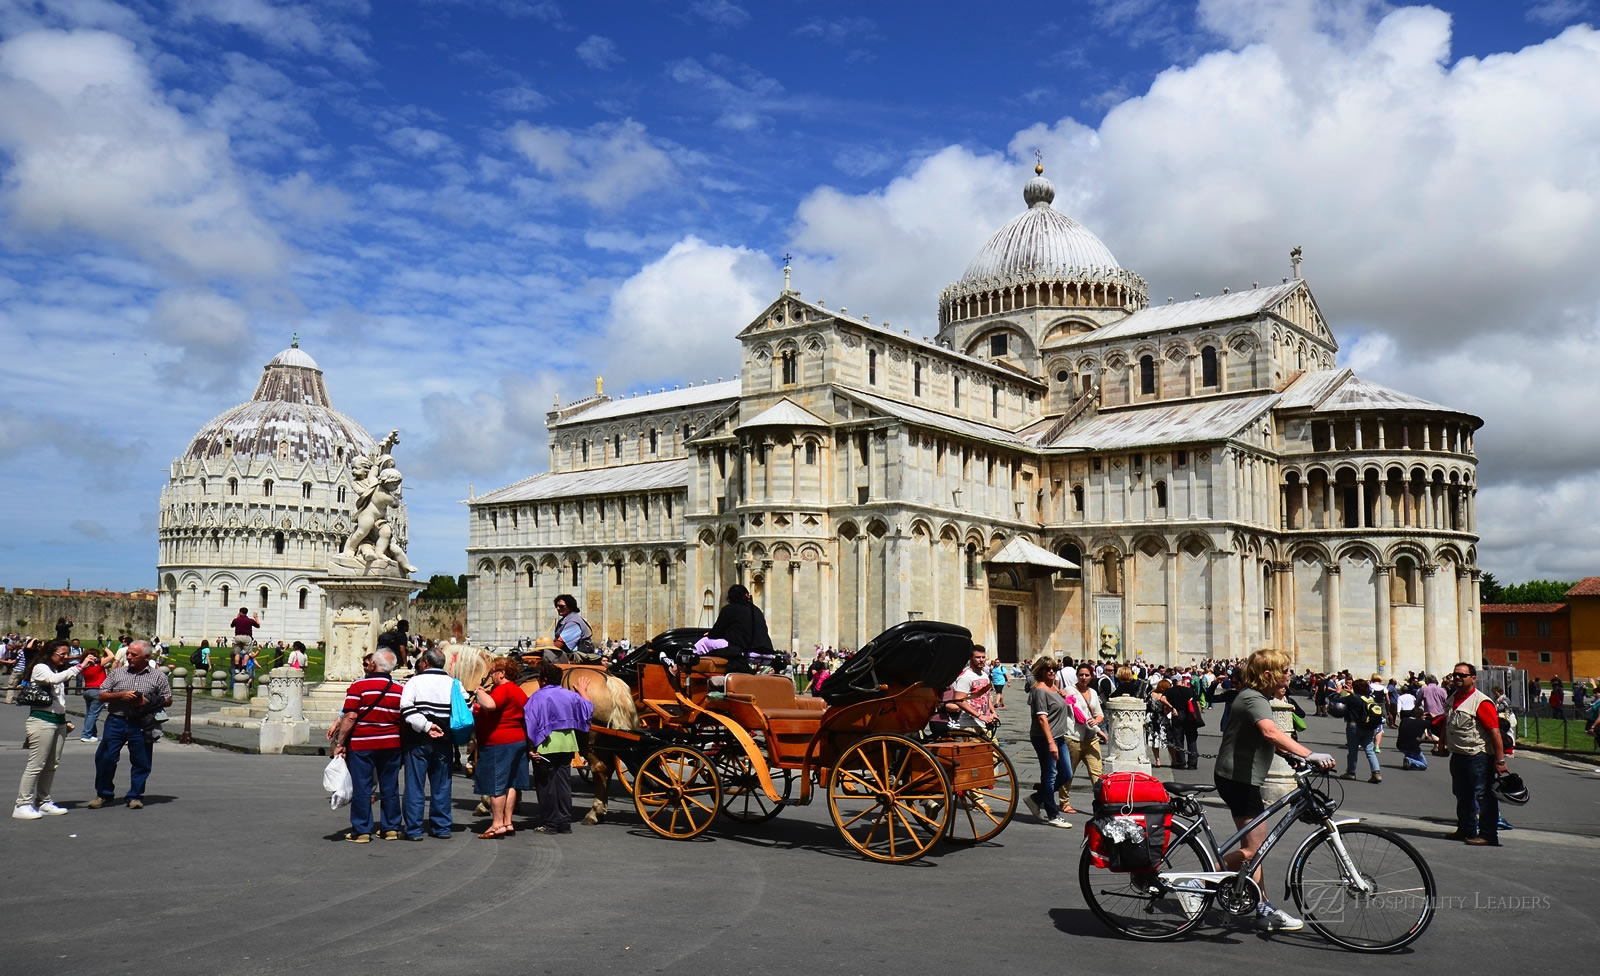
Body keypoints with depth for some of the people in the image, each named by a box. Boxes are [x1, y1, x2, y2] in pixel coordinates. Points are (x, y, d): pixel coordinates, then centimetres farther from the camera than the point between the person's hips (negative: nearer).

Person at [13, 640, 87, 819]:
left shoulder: (58, 670, 20)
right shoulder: (40, 668, -5)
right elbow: (54, 679, -27)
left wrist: (66, 720, 18)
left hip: (59, 722, 8)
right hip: (42, 721, -8)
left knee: (52, 765, 8)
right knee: (35, 765, -8)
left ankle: (43, 802, 14)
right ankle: (22, 805, -5)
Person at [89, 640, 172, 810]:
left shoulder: (158, 676, 4)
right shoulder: (117, 673, 9)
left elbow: (168, 699, 7)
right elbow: (102, 696, 8)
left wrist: (148, 702, -9)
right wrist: (121, 695, -10)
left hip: (142, 725, -1)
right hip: (116, 721, 2)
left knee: (141, 761, 3)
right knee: (105, 757, 0)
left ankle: (135, 796, 17)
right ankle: (104, 794, 17)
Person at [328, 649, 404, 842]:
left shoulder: (359, 686, -10)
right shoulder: (400, 690, 3)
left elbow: (350, 717, -15)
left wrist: (340, 743, -9)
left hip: (361, 744, -4)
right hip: (391, 744, 4)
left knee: (361, 787, 4)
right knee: (390, 787, 12)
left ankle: (361, 830, 7)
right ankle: (391, 828, 18)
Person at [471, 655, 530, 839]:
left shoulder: (502, 689, -15)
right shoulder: (519, 691, 15)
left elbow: (489, 705, -35)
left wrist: (479, 692, -16)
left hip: (498, 744, -9)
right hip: (518, 741, 9)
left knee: (495, 785, -3)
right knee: (510, 784, 11)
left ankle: (497, 824, -1)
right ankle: (507, 823, 15)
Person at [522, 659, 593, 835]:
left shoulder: (538, 697, -11)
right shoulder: (570, 695, 5)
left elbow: (530, 725, -16)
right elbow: (588, 708, 18)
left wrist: (531, 747, -14)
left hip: (545, 746, -5)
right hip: (567, 744, 6)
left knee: (545, 784, 5)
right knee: (563, 781, 11)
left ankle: (550, 823, 8)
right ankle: (565, 822, 13)